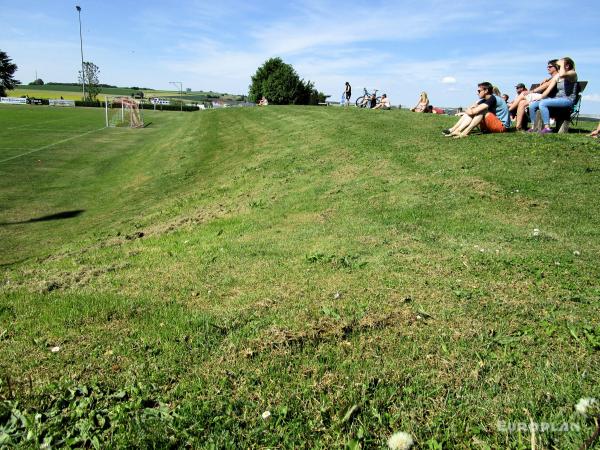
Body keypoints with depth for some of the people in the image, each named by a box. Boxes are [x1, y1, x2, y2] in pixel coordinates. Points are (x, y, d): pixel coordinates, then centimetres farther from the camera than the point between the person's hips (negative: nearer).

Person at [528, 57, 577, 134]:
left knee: (542, 103, -32)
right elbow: (548, 90, 13)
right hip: (557, 99, 8)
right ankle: (533, 127, 2)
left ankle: (547, 128, -34)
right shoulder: (557, 76, 17)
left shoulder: (573, 74, -4)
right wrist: (539, 98, 0)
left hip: (568, 100, -8)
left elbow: (562, 75, -28)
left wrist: (562, 64, -12)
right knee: (532, 105, -5)